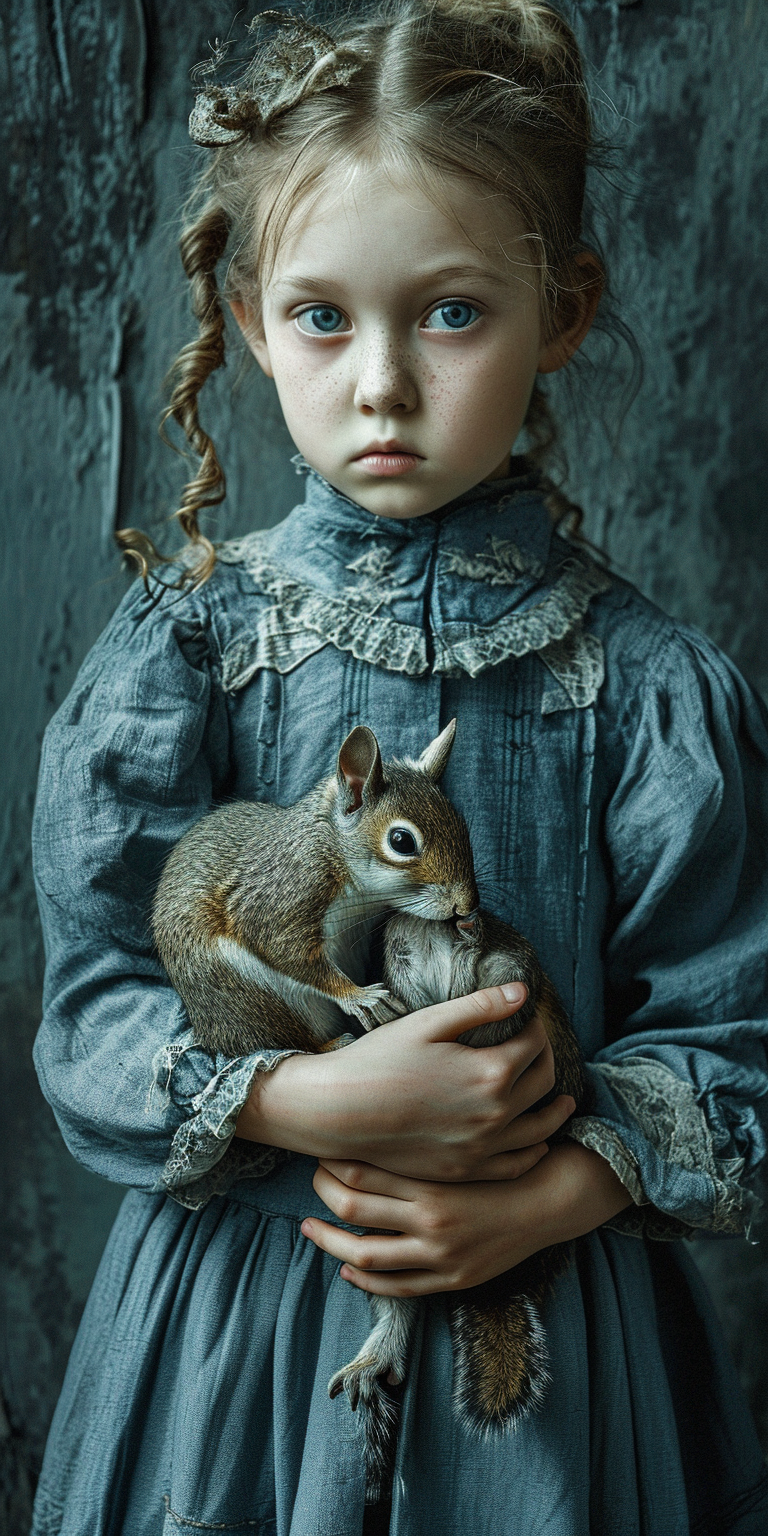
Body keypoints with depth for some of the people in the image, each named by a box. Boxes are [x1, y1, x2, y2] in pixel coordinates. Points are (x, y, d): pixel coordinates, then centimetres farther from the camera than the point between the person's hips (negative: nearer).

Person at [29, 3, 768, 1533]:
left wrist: (541, 1200, -17)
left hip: (540, 1322, 0)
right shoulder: (188, 636, -6)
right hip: (228, 1306, 1)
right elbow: (97, 995, -7)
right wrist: (309, 1104, -21)